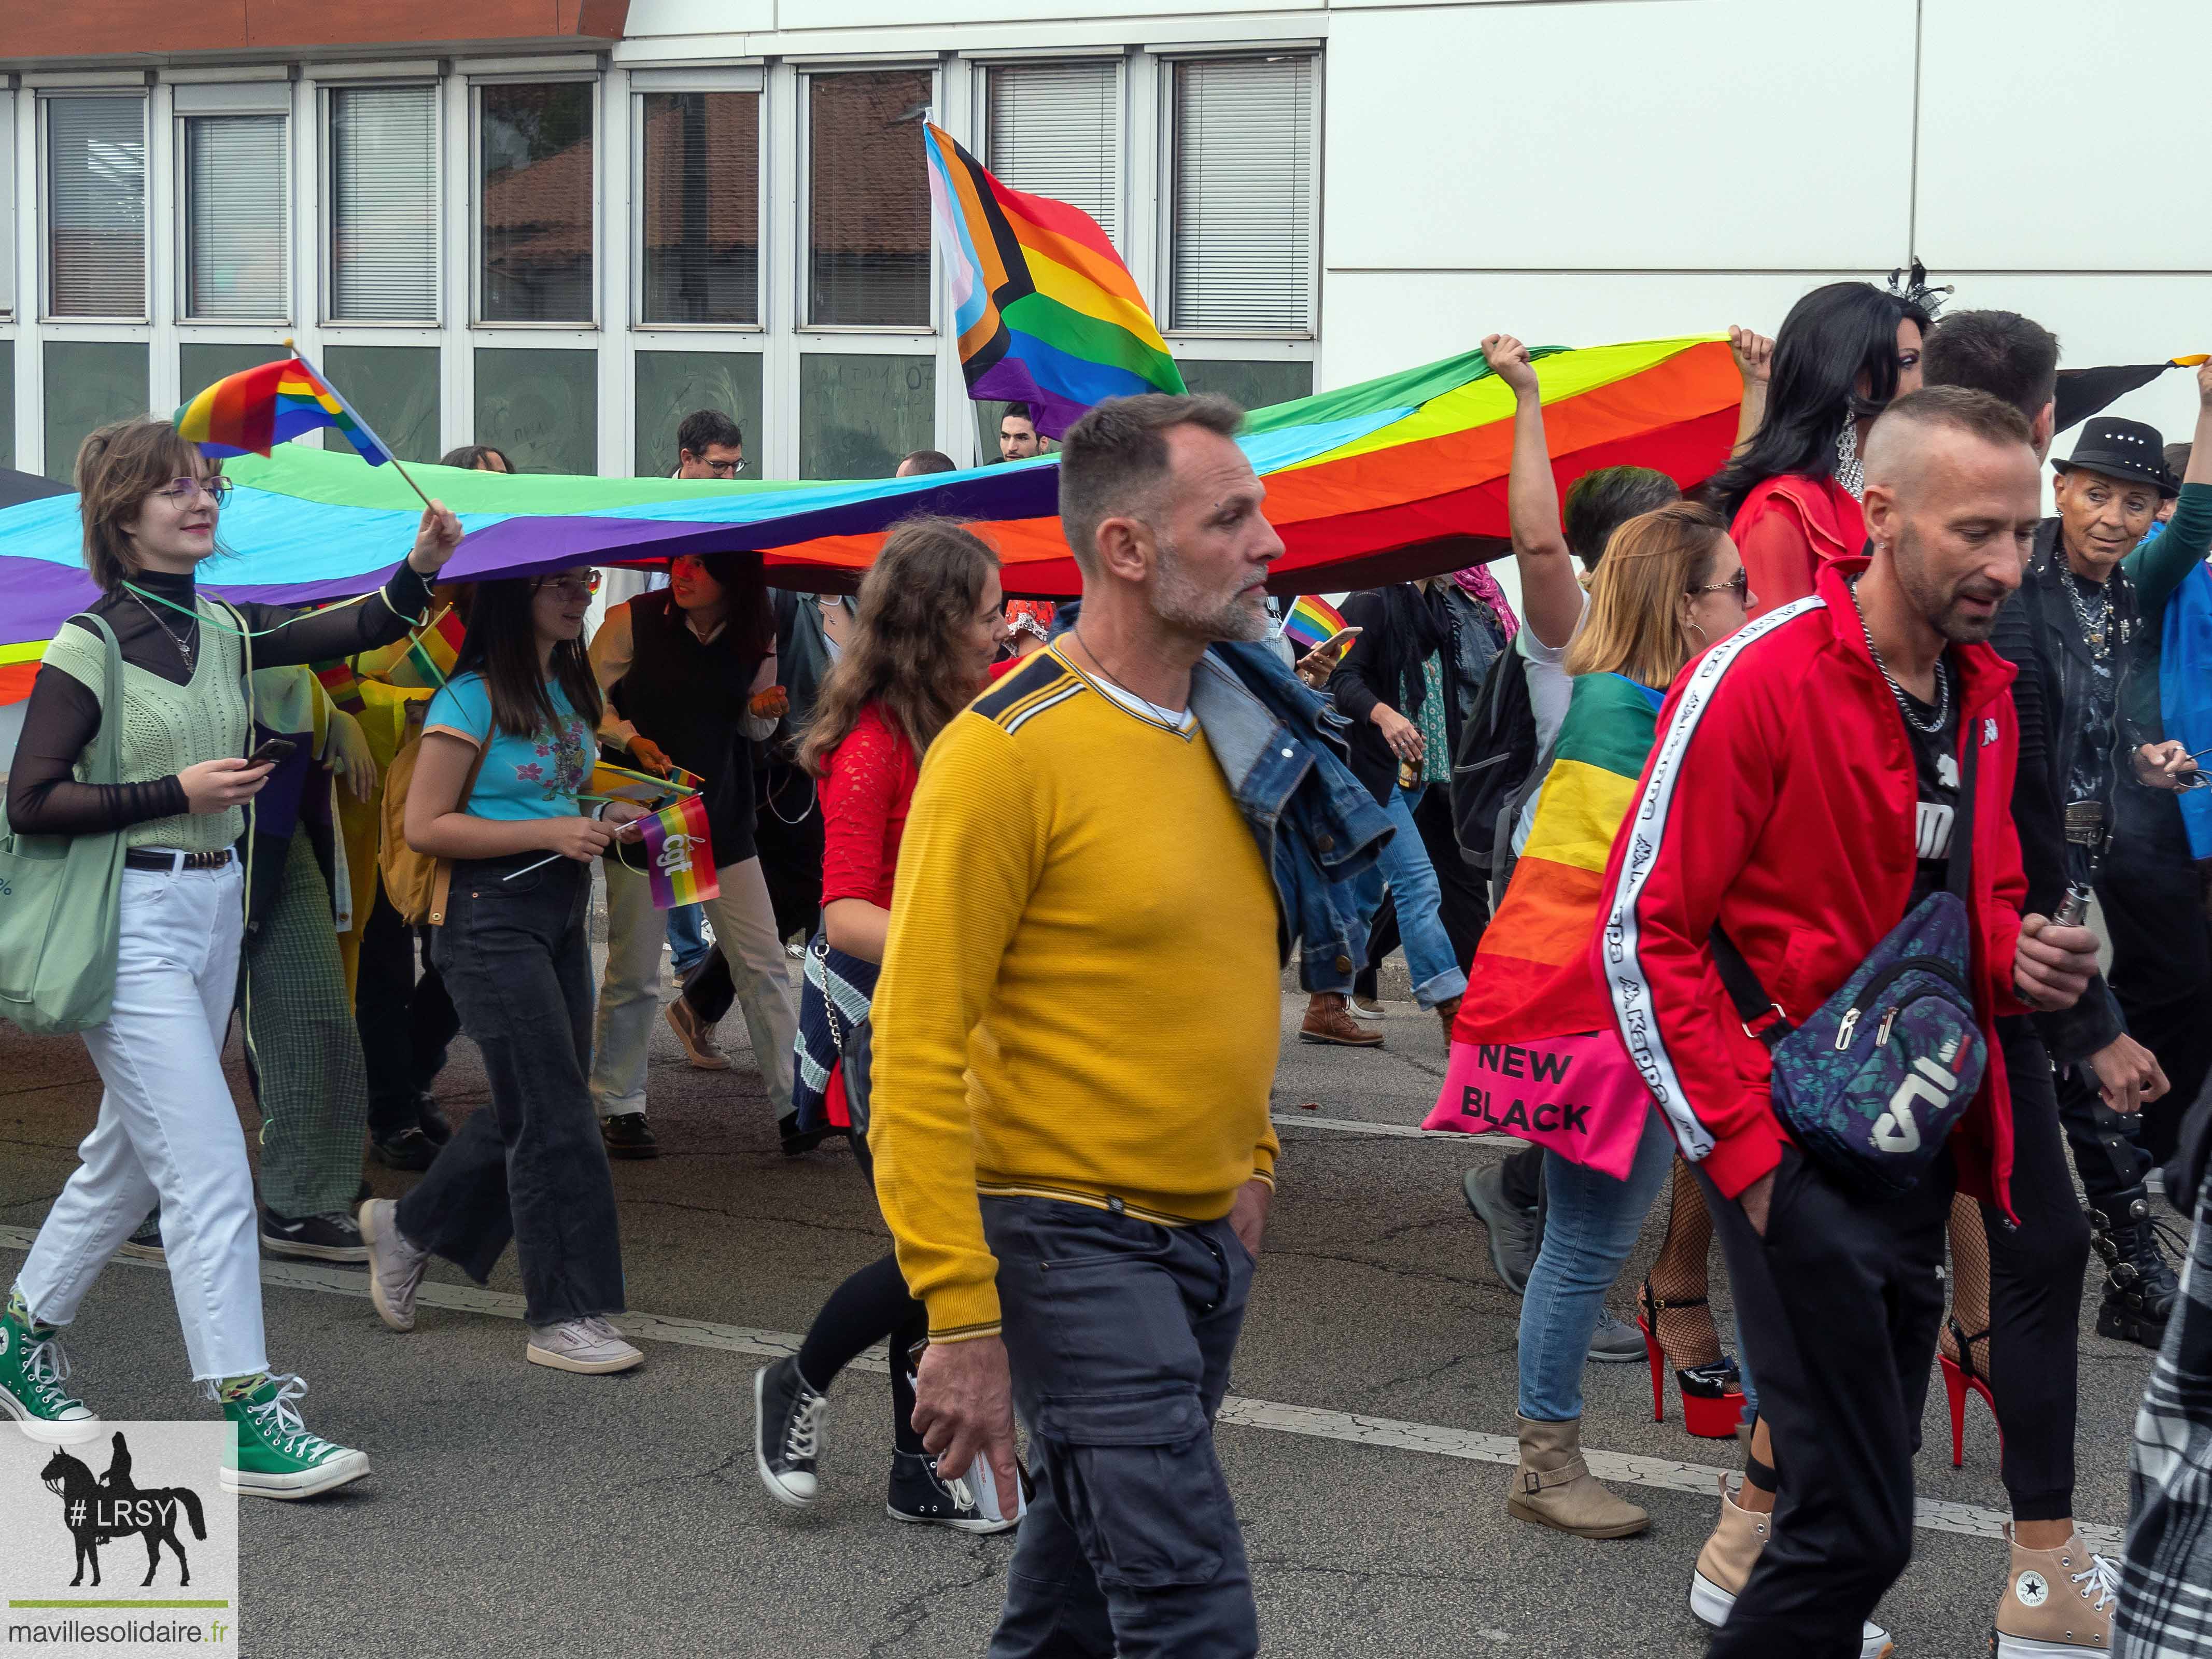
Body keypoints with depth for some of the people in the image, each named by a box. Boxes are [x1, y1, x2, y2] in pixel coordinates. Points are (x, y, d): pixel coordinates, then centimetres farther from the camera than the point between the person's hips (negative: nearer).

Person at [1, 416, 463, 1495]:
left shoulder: (225, 632, 8)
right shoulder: (90, 646, -11)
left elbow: (358, 631, -2)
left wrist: (422, 566, -20)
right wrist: (175, 791, -16)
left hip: (214, 906, 8)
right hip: (131, 919, -8)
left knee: (130, 1153, 18)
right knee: (209, 1168, -11)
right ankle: (248, 1421, -8)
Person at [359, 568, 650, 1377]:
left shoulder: (566, 691, 12)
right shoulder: (472, 699, -12)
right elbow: (426, 826, -15)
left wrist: (601, 820, 5)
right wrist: (549, 832, -20)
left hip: (560, 912, 9)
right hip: (491, 917, -8)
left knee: (531, 1108, 12)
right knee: (554, 1118, -8)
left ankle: (410, 1226, 33)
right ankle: (566, 1318, 0)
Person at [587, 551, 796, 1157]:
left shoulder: (756, 638, 1)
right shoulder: (634, 620, -9)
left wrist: (763, 710, -10)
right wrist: (632, 739, -18)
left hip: (722, 818, 3)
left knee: (764, 965, 0)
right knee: (633, 971, 1)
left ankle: (795, 1105, 7)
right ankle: (618, 1106, 17)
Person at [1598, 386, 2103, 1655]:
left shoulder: (1985, 695, 9)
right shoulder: (1758, 680, -15)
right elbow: (1647, 933, -14)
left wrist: (2023, 961, -1)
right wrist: (1743, 1146, -16)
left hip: (1923, 1141, 8)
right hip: (1800, 1155, -8)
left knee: (1859, 1493, 14)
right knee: (1859, 1526, -8)